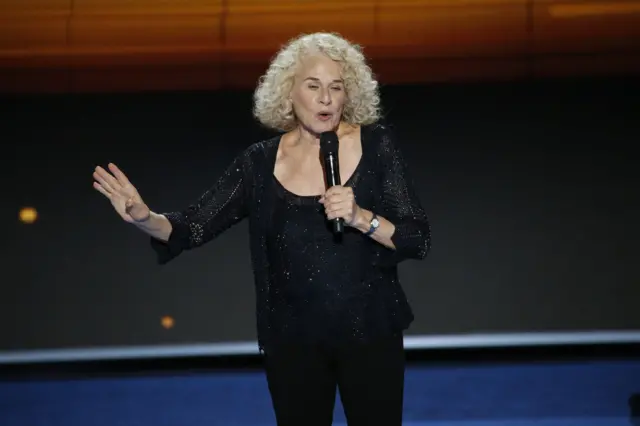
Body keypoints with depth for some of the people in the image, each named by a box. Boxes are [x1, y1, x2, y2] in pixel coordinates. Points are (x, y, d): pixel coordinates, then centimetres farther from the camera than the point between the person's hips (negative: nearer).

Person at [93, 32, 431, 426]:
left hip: (369, 332, -1)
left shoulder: (376, 145, -6)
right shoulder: (261, 162, -2)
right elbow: (193, 227, -5)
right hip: (292, 338, 1)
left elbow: (420, 240, -8)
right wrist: (145, 218, -26)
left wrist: (361, 218, -25)